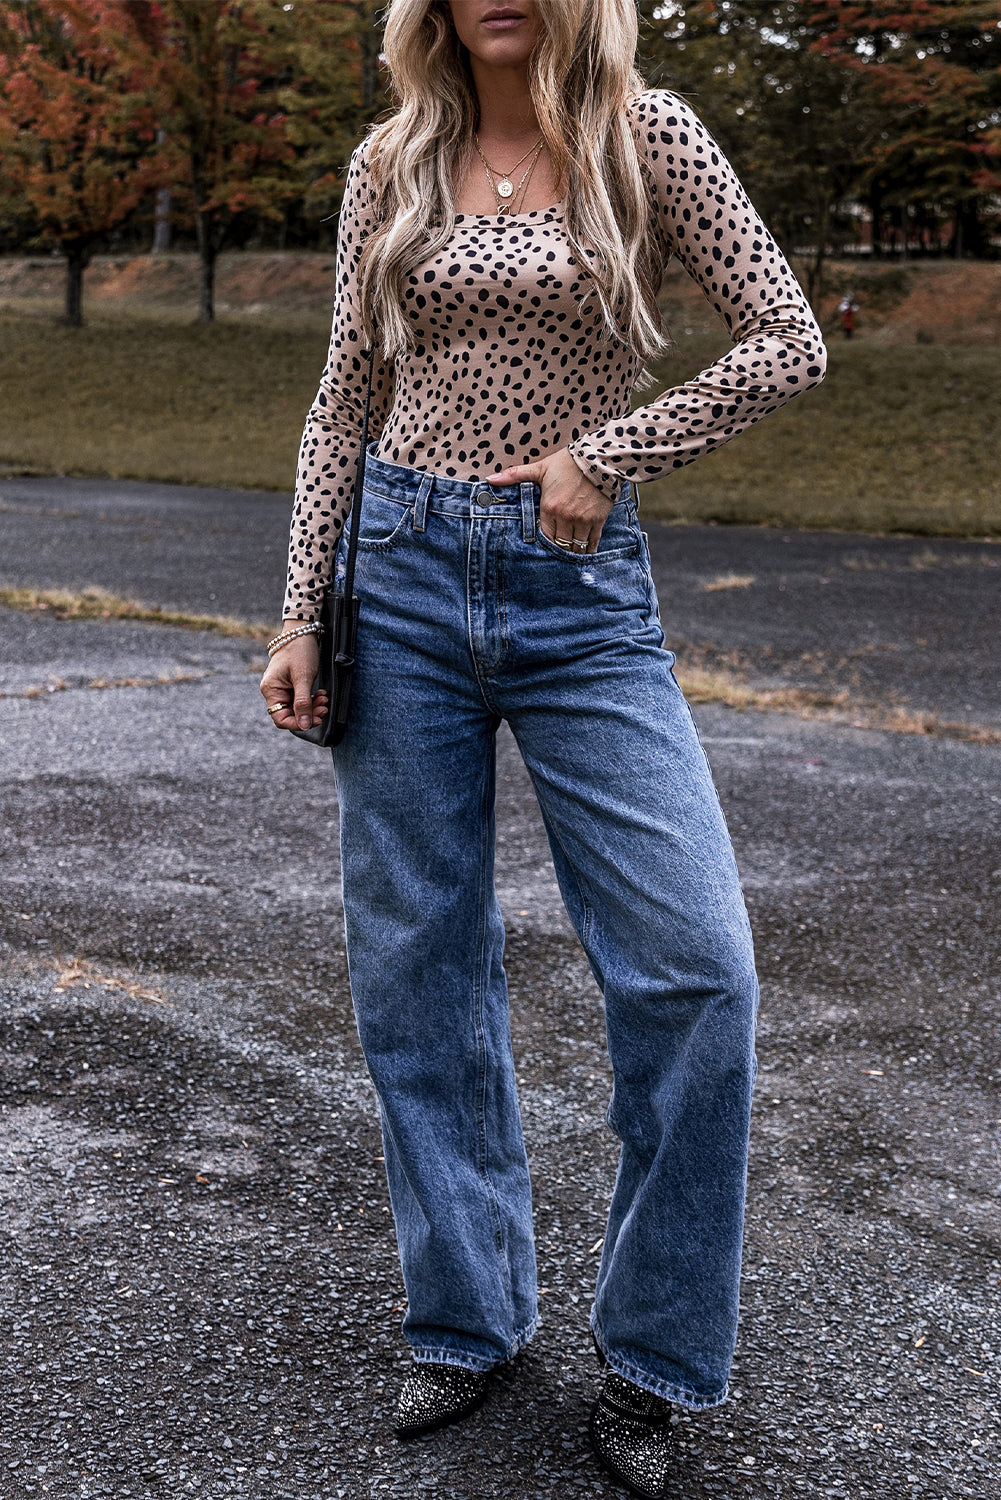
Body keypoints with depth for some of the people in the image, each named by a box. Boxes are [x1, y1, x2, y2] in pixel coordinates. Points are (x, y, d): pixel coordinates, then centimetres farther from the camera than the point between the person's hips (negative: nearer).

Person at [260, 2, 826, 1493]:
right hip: (405, 575, 3)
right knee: (419, 971, 6)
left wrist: (610, 450, -8)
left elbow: (791, 343, 0)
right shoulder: (390, 162, 10)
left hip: (581, 588, -2)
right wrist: (302, 616, 6)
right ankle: (469, 1317, 25)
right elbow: (347, 401, 11)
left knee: (698, 965, -11)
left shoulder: (646, 134, 3)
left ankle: (648, 1363, 9)